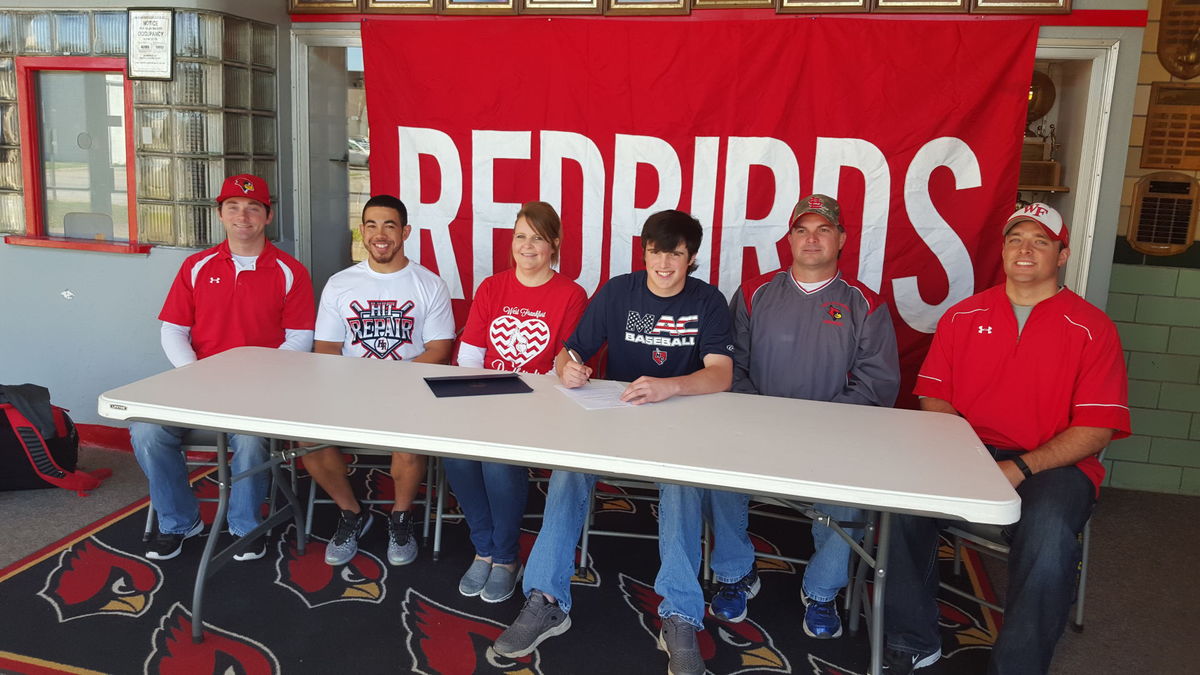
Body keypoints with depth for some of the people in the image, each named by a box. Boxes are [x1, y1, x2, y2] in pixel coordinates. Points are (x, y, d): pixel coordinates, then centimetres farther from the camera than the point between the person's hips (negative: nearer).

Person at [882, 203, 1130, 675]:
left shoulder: (1091, 329, 0)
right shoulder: (963, 316, 10)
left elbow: (1096, 430, -5)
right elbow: (934, 398, 9)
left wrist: (1021, 468, -17)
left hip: (1052, 465, -2)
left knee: (1047, 536, -34)